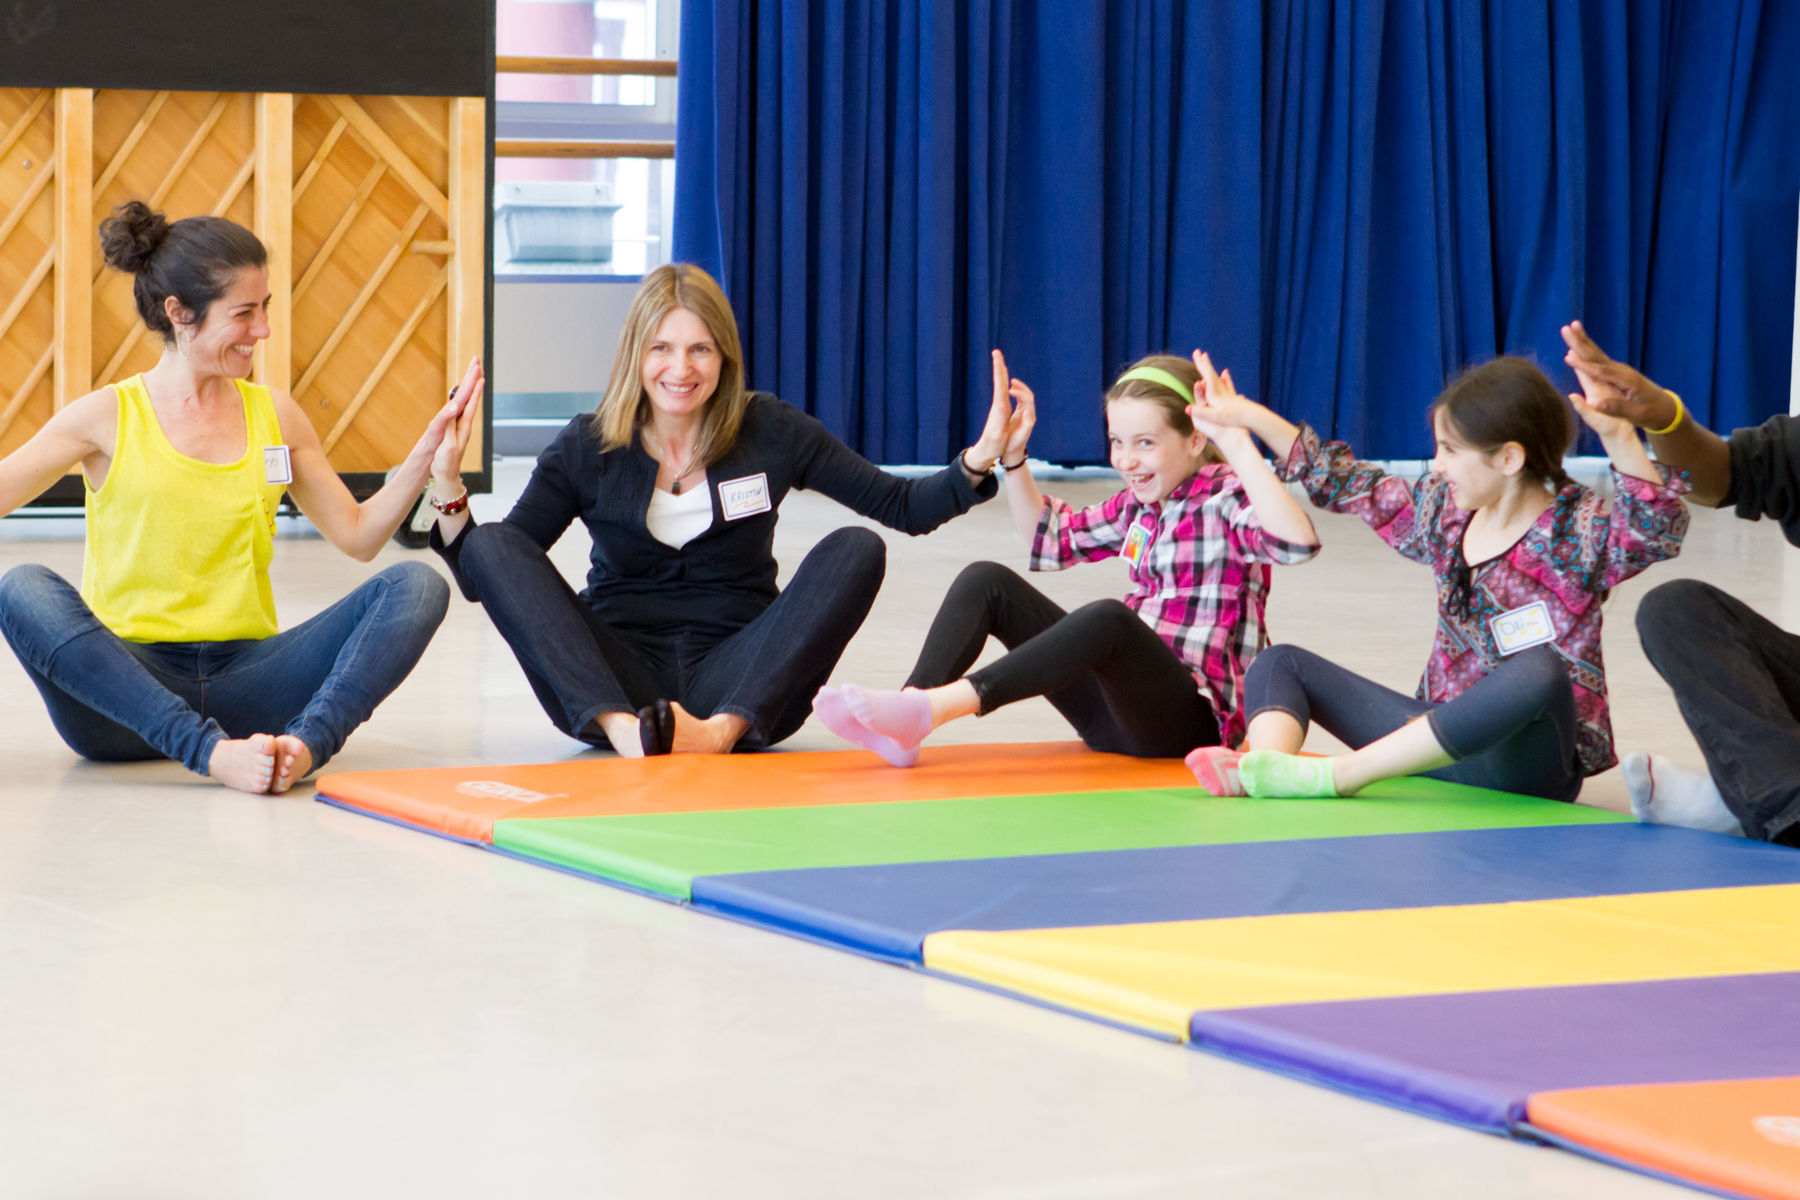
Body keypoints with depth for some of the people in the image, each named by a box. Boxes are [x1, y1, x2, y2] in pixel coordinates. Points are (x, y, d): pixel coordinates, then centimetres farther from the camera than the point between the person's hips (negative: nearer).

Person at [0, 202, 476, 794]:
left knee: (417, 585, -14)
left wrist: (428, 457, 4)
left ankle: (305, 743, -39)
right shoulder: (108, 418, 3)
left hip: (242, 675, 3)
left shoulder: (275, 416, 14)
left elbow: (358, 535, 18)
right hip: (128, 677, -3)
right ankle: (212, 753, -43)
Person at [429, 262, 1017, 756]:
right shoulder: (586, 450, 4)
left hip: (739, 683, 0)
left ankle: (725, 729, -41)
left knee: (857, 549, -21)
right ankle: (621, 728, -42)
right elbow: (485, 576, 1)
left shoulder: (771, 432, 4)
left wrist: (977, 463, -13)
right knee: (494, 543, -19)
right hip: (612, 683, 0)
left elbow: (902, 506, 4)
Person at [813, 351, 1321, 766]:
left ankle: (935, 705, -49)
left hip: (1193, 718, -8)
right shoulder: (1140, 504, 15)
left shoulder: (1224, 499, -7)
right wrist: (1012, 456, 17)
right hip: (1117, 710, 8)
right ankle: (904, 725, -24)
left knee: (1107, 616, -38)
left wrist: (1236, 444, -30)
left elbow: (1296, 542, -30)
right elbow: (1051, 540, 29)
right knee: (986, 581, -2)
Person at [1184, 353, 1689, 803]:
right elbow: (1350, 485, 20)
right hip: (1443, 737, 7)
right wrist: (1253, 418, 21)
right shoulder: (1444, 511, 10)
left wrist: (1619, 441, -42)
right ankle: (1266, 763, -29)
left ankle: (1328, 777, -41)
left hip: (1530, 757, -7)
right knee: (1283, 662, 9)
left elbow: (1657, 532, -29)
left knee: (1539, 669, -41)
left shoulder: (1574, 529, -10)